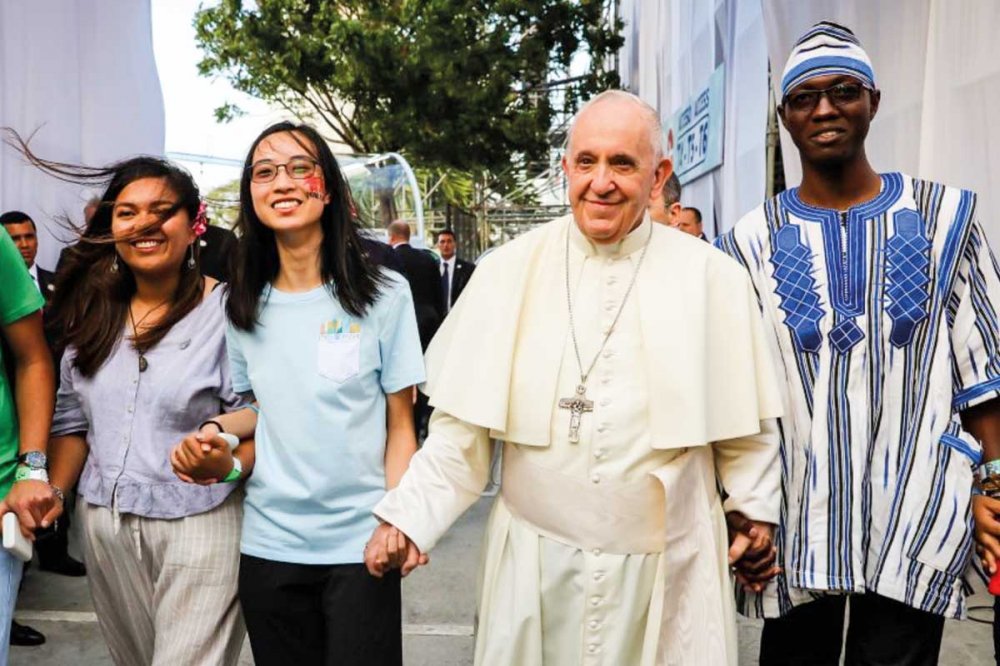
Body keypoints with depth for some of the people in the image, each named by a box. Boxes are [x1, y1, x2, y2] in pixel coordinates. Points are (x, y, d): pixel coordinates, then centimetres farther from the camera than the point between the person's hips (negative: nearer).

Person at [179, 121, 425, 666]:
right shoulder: (241, 306, 4)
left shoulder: (383, 295, -6)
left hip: (359, 541, -3)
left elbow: (400, 425, -4)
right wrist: (214, 429, -4)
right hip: (267, 542, 4)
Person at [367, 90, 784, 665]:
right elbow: (465, 424, -1)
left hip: (668, 565, 0)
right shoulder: (511, 270, -3)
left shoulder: (712, 278, -3)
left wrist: (755, 512, 10)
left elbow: (745, 422, 5)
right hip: (535, 560, 1)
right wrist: (410, 515, -7)